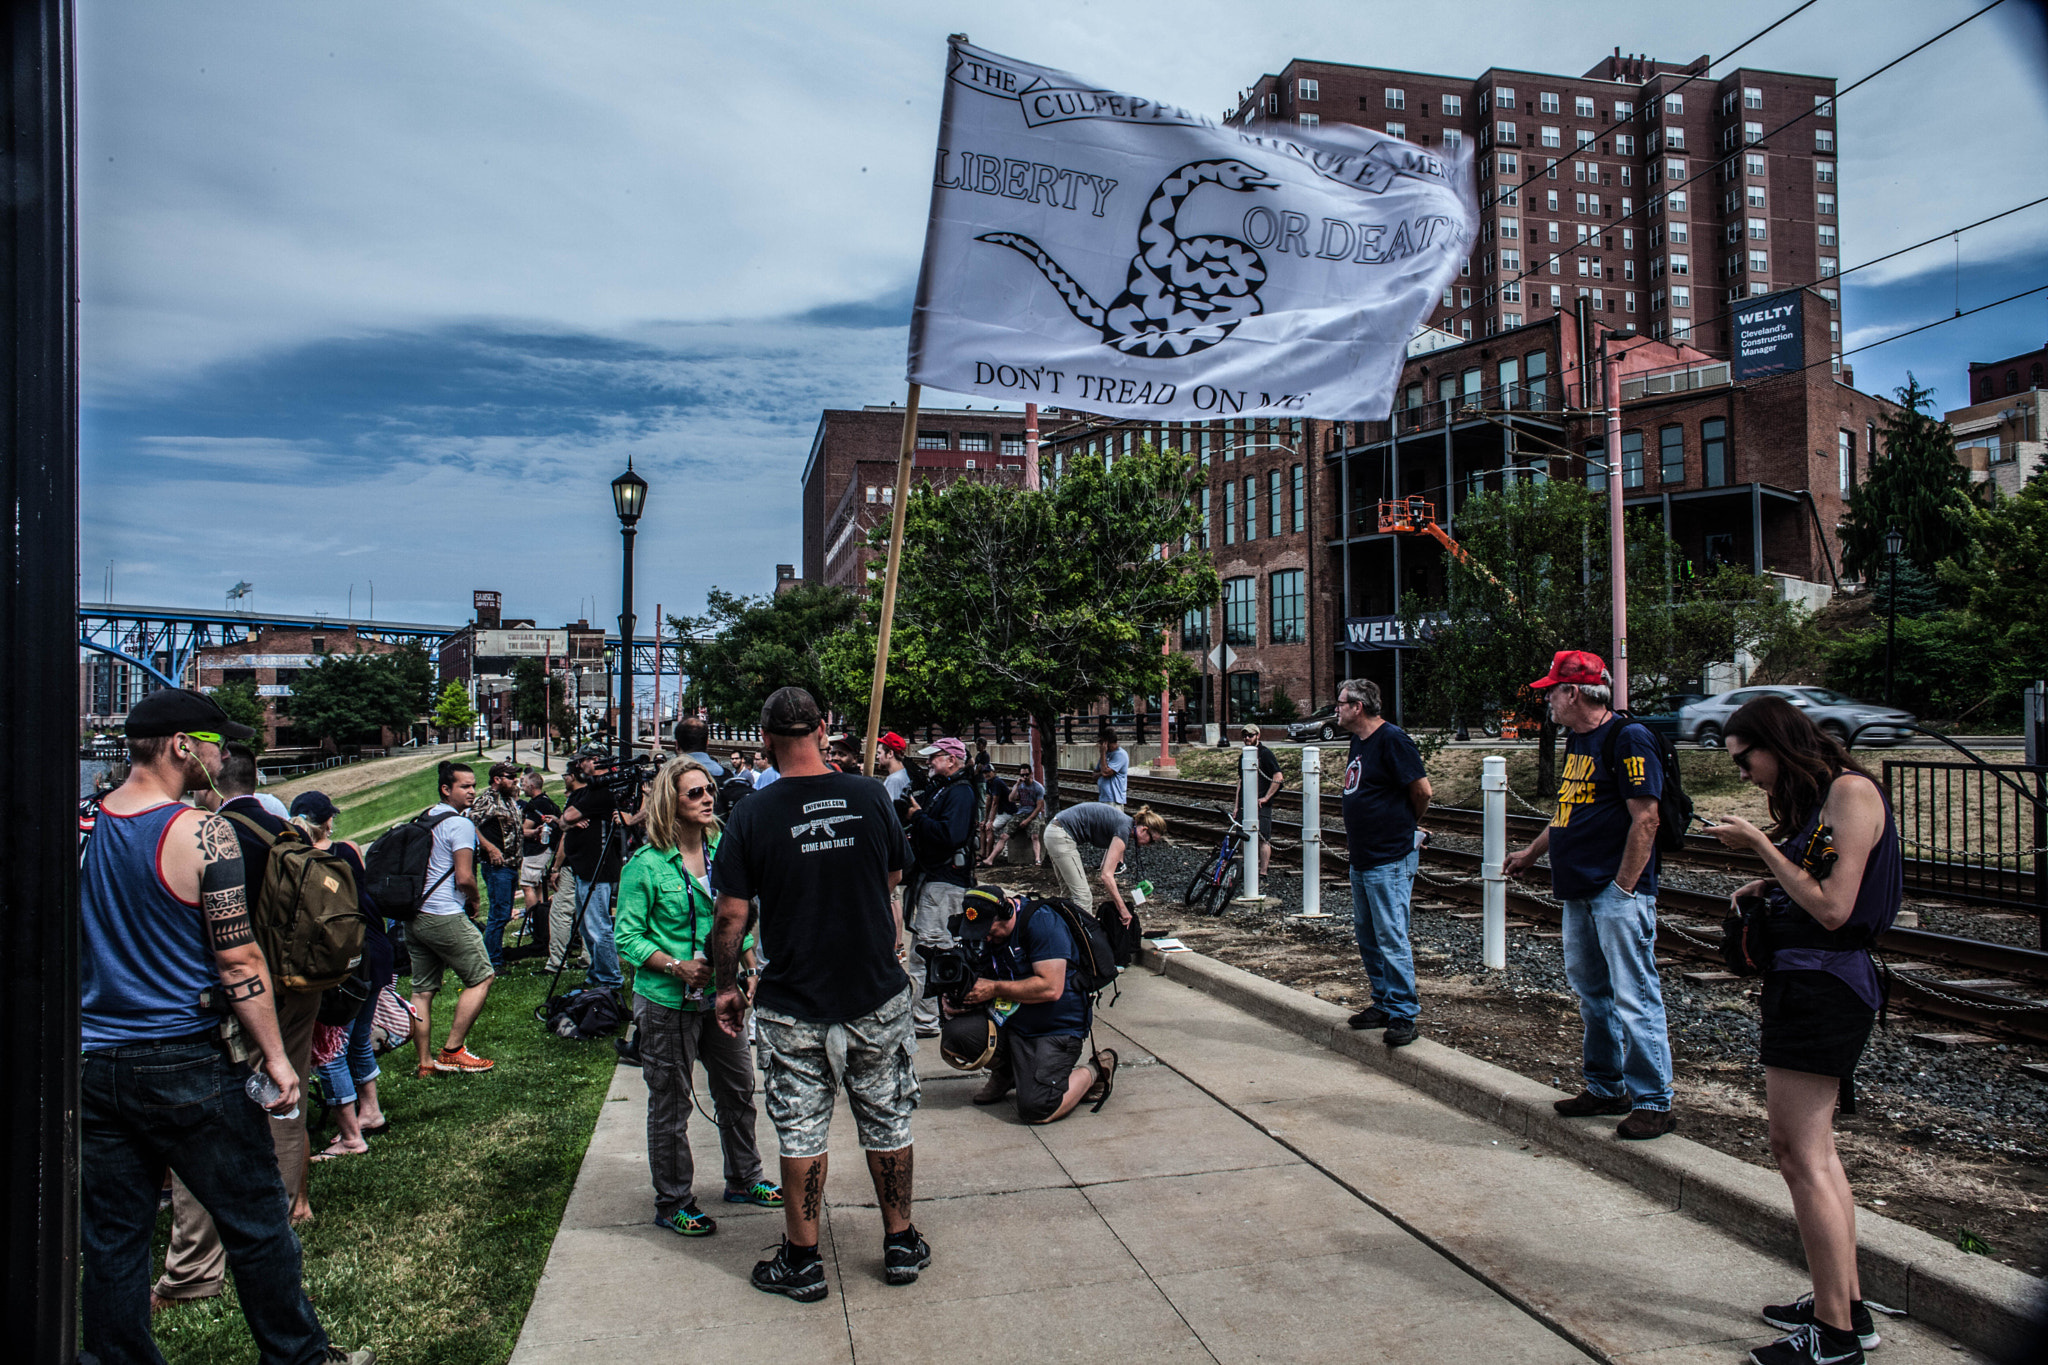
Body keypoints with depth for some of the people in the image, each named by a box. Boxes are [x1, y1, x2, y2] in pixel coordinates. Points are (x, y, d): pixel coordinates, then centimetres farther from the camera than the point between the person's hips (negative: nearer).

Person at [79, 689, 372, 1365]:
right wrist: (275, 1056, -8)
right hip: (186, 1064, -6)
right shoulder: (203, 834, -16)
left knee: (110, 1239, 15)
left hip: (95, 1064, 6)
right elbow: (239, 962, -16)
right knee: (257, 1225, 9)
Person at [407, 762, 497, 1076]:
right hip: (445, 917, -9)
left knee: (422, 990, 10)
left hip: (413, 916, 9)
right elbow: (464, 878, -17)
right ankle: (452, 1051, 1)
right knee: (481, 978, 2)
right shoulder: (459, 824, -11)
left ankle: (425, 1062, 13)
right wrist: (474, 901, 3)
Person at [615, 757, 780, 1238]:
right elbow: (627, 937, -11)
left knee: (739, 1089, 16)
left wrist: (749, 968, 3)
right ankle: (673, 1203, 25)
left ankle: (744, 1181, 36)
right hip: (667, 1003, -6)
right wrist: (678, 966, -22)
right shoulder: (646, 864, -13)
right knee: (671, 1105, 7)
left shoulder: (722, 852, 3)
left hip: (719, 996, 6)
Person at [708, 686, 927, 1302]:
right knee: (887, 1124, 15)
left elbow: (732, 915, -9)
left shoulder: (753, 814, -11)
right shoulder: (870, 797, -5)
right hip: (878, 996, 2)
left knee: (802, 1133, 11)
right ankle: (900, 1246, 29)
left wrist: (726, 985, 4)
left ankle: (802, 1260, 23)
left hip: (793, 1005, -2)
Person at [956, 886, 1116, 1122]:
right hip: (1013, 1021, 7)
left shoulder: (1041, 922, -21)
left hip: (1057, 1027, -7)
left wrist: (994, 989, -23)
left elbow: (1051, 988, -28)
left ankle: (1094, 1071, 8)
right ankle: (1004, 1071, 13)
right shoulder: (987, 926, 2)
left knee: (1035, 1109, -20)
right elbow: (984, 981, 12)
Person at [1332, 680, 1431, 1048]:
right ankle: (1384, 1003, 26)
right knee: (1366, 934, 15)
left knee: (1391, 937, -6)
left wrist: (1405, 827, 1)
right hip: (1361, 858, 10)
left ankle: (1403, 1014, 2)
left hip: (1390, 859, -10)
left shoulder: (1392, 739, -16)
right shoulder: (1359, 741, 13)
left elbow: (1422, 790, -16)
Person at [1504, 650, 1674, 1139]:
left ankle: (1652, 1102, 5)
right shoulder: (1576, 740, 15)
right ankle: (1606, 1088, 27)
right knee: (1590, 992, 15)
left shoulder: (1628, 739, -13)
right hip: (1579, 892, 10)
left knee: (1633, 997, -5)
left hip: (1619, 893, -10)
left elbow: (1645, 818, -17)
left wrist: (1624, 887, -19)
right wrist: (1530, 854, 30)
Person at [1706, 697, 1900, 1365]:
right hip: (1803, 982, 10)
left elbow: (1833, 909, -18)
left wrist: (1762, 847, -14)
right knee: (1813, 1149, 16)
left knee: (1800, 1154, -6)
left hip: (1823, 987, -10)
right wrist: (1767, 886, 5)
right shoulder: (1817, 797, 15)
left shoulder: (1851, 790, -13)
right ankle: (1847, 1305, 26)